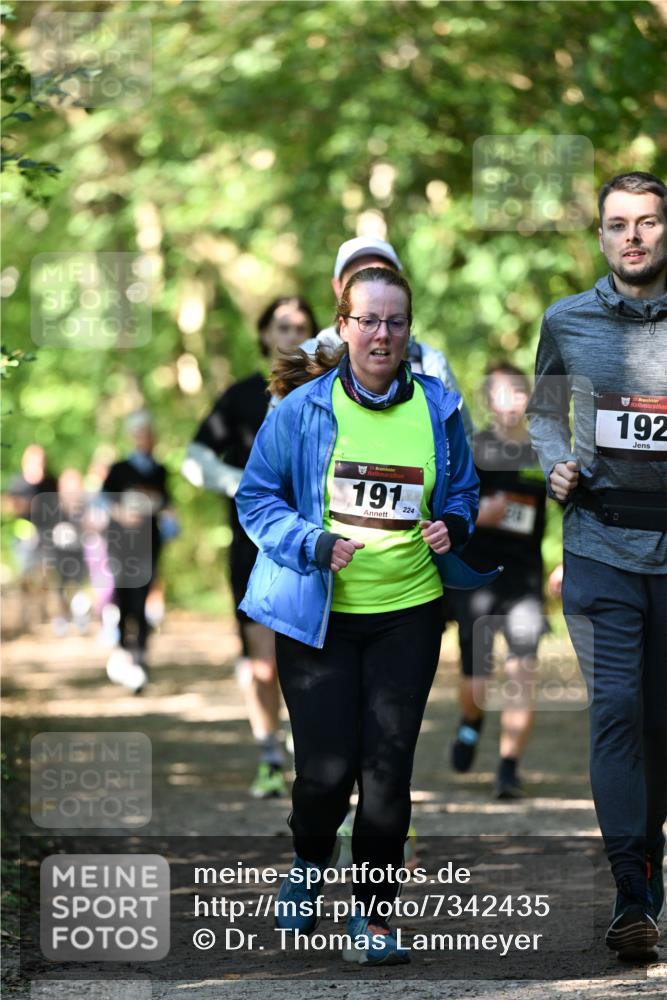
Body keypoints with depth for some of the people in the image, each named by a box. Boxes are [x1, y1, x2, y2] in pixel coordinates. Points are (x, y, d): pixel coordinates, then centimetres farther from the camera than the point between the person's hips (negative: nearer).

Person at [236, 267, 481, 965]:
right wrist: (312, 544, -16)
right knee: (327, 765, -6)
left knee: (388, 765, -2)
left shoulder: (438, 409, 3)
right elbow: (256, 496, 0)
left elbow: (463, 490, 16)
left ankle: (375, 915, 10)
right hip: (317, 613, -2)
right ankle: (309, 864, 27)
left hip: (408, 611, 2)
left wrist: (453, 526, -6)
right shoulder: (302, 409, -5)